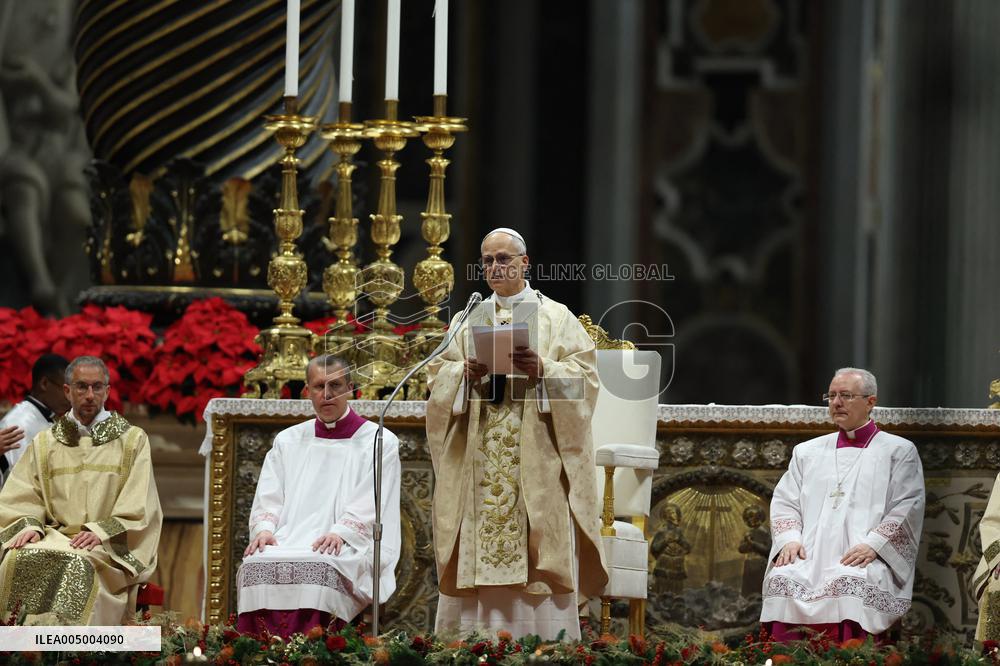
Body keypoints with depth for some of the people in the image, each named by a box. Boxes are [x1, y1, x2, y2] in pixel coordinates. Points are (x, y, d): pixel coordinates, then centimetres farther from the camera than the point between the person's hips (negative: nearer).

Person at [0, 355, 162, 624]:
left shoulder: (133, 440, 11)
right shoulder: (45, 443, 18)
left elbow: (138, 509, 2)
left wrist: (101, 532, -13)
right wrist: (30, 526, -10)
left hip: (107, 546, -2)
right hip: (55, 538, 2)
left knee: (78, 565, -36)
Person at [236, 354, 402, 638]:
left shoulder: (379, 442, 11)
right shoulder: (288, 441, 24)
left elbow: (370, 508, 0)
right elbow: (268, 500, 16)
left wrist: (340, 533, -18)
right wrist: (264, 528, -6)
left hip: (351, 549, -3)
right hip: (288, 541, 3)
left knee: (316, 568, -39)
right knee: (258, 565, -32)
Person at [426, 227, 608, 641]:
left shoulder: (555, 317, 6)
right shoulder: (468, 320, 15)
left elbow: (583, 373, -2)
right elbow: (437, 375, 9)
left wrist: (544, 370, -19)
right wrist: (465, 372, -11)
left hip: (536, 462, -3)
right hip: (478, 462, 3)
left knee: (538, 554, -7)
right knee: (475, 557, -2)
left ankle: (544, 640, -6)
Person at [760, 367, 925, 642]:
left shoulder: (899, 451, 13)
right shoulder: (807, 452, 25)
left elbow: (907, 507, 1)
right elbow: (784, 503, 19)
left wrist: (872, 544, -13)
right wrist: (789, 539, -2)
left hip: (864, 559, -3)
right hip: (809, 556, 3)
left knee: (851, 585, -37)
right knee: (782, 579, -29)